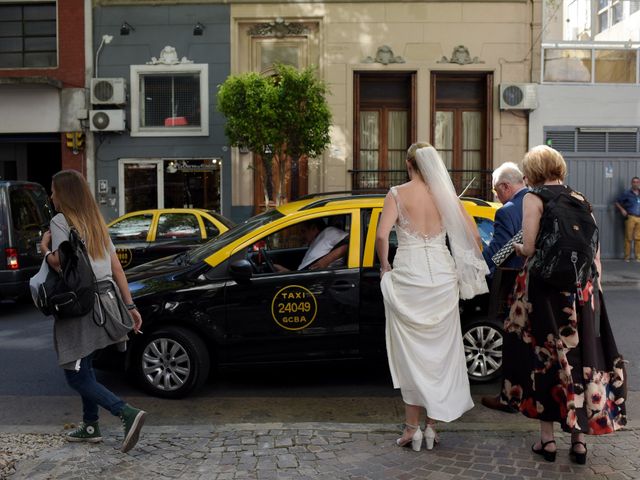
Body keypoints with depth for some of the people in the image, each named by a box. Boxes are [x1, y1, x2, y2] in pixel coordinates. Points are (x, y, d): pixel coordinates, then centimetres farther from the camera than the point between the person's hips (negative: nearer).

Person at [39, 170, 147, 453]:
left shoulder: (61, 221, -8)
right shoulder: (96, 222, 15)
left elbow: (61, 264, -21)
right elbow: (116, 267, 11)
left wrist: (45, 248, -1)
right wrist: (129, 306, 11)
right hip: (105, 301, 8)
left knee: (76, 375, -3)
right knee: (83, 366, 21)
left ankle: (127, 414, -18)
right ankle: (90, 426, 27)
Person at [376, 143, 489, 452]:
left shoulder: (397, 194, -3)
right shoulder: (446, 195, 4)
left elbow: (381, 235, -16)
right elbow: (473, 235, 0)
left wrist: (384, 266, 0)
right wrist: (466, 269, 13)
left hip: (407, 276, -2)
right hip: (442, 277, 2)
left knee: (410, 353, 8)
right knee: (439, 352, 12)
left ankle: (412, 428, 12)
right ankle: (431, 426, 17)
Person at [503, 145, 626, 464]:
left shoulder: (534, 198, -6)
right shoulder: (580, 199, 10)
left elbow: (530, 248, -13)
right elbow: (595, 255, 9)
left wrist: (519, 249, 9)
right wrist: (594, 289, 17)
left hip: (545, 287, -5)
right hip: (583, 290, 5)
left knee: (545, 358, 6)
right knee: (582, 357, 10)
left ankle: (547, 439, 13)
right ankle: (579, 439, 18)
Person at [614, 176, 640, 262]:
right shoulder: (626, 193, 6)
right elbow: (617, 203, 6)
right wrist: (622, 209, -8)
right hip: (630, 217, -3)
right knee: (628, 238, -4)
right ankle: (627, 257, 1)